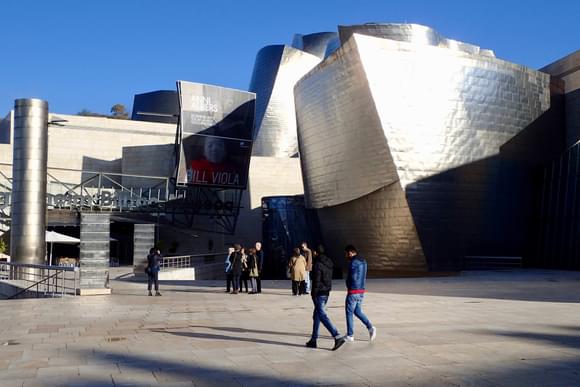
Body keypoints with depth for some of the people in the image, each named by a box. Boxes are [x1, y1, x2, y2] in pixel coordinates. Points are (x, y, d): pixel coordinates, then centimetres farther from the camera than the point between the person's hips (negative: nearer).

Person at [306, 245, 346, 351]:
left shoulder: (317, 264, -16)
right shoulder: (328, 263, 9)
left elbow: (316, 280, -18)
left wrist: (313, 294, -14)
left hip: (319, 293, -9)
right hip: (326, 292, 9)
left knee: (323, 316, -9)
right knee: (316, 315, 16)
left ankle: (338, 337, -17)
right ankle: (313, 340, 22)